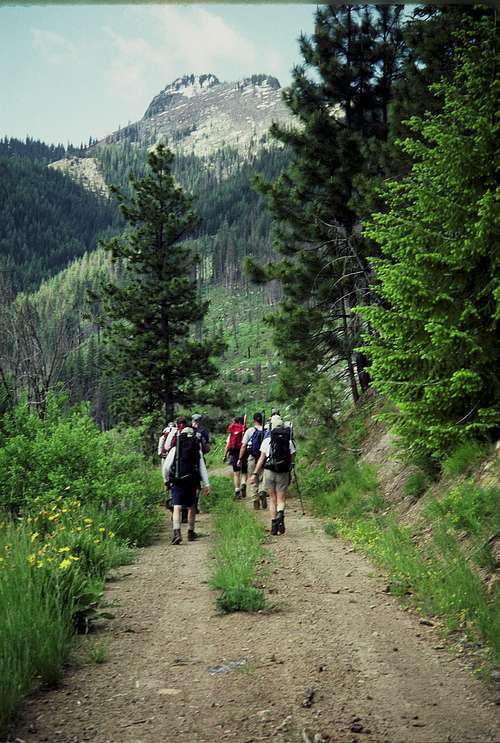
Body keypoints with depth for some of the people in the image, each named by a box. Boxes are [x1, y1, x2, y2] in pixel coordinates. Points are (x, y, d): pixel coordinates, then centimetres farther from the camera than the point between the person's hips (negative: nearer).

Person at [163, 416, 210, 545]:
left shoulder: (175, 448, 1)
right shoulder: (197, 448, 6)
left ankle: (176, 532, -24)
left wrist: (166, 480, 15)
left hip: (177, 481, -2)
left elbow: (166, 466, 0)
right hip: (192, 481, 2)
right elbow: (202, 467, 3)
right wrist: (206, 484, 4)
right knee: (191, 507, 19)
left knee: (177, 507, -4)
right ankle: (190, 532, 28)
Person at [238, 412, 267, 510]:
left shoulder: (250, 431, -2)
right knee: (262, 479, 12)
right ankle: (262, 491, -17)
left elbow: (243, 446, -4)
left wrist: (240, 459, 1)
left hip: (252, 458, -1)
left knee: (254, 481, 7)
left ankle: (256, 502, 8)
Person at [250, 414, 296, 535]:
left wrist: (255, 473, 2)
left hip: (269, 471, 0)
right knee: (281, 499, 6)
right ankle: (280, 514, -25)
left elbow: (261, 459, -3)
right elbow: (292, 459, 4)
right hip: (283, 473, 0)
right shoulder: (289, 441, 1)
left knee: (272, 499, 11)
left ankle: (274, 524, 8)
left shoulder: (267, 441, -2)